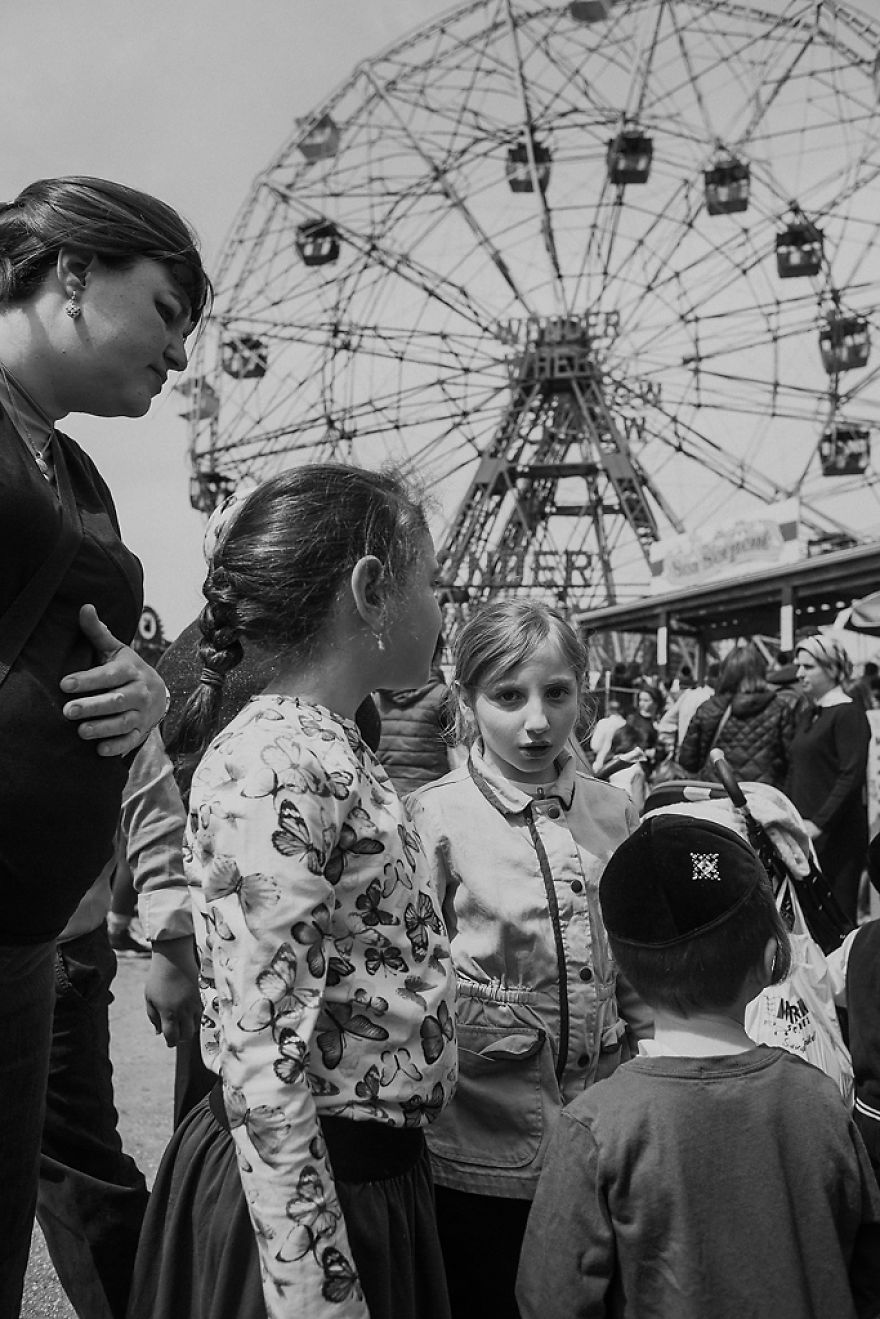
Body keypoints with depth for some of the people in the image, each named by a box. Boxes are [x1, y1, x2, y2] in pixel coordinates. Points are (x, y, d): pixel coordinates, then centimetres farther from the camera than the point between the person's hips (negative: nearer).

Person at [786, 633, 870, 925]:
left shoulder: (848, 714, -8)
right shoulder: (805, 715, 16)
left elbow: (852, 777, -15)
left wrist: (819, 822, -18)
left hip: (837, 833, -7)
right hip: (806, 834, 7)